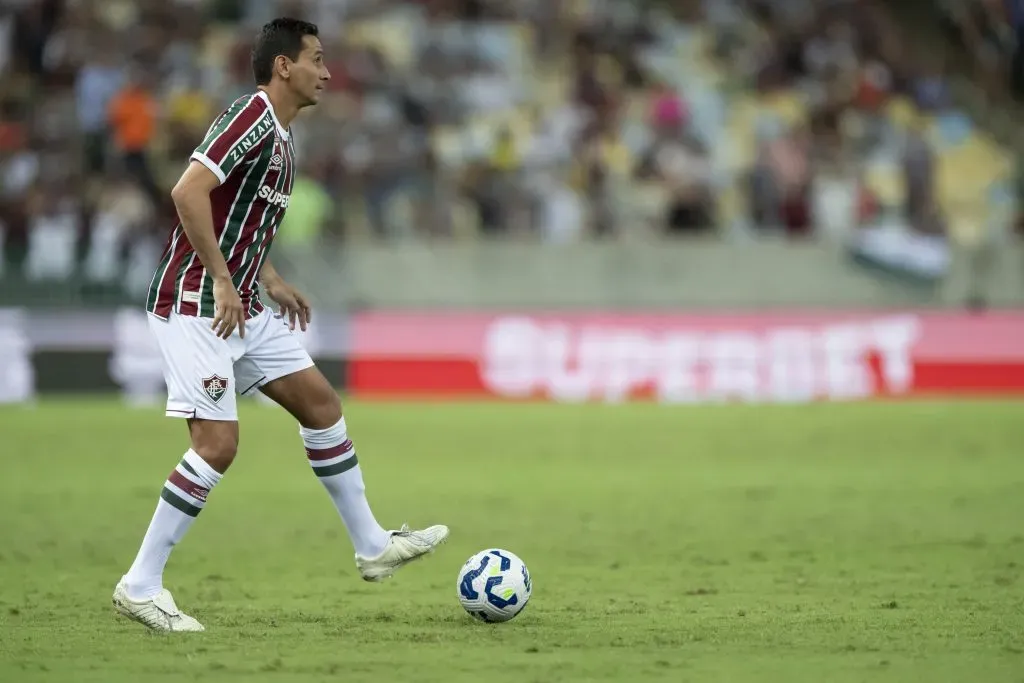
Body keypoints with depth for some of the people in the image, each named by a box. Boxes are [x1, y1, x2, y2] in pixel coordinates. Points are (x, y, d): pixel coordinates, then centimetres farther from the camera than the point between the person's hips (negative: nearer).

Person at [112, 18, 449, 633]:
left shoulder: (280, 134, 15)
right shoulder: (254, 117, -16)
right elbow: (189, 192, -27)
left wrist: (270, 281, 18)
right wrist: (221, 281, -26)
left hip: (241, 308, 10)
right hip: (195, 306, -10)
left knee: (321, 402, 11)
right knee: (218, 443, -13)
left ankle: (373, 547, 21)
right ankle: (140, 587, -6)